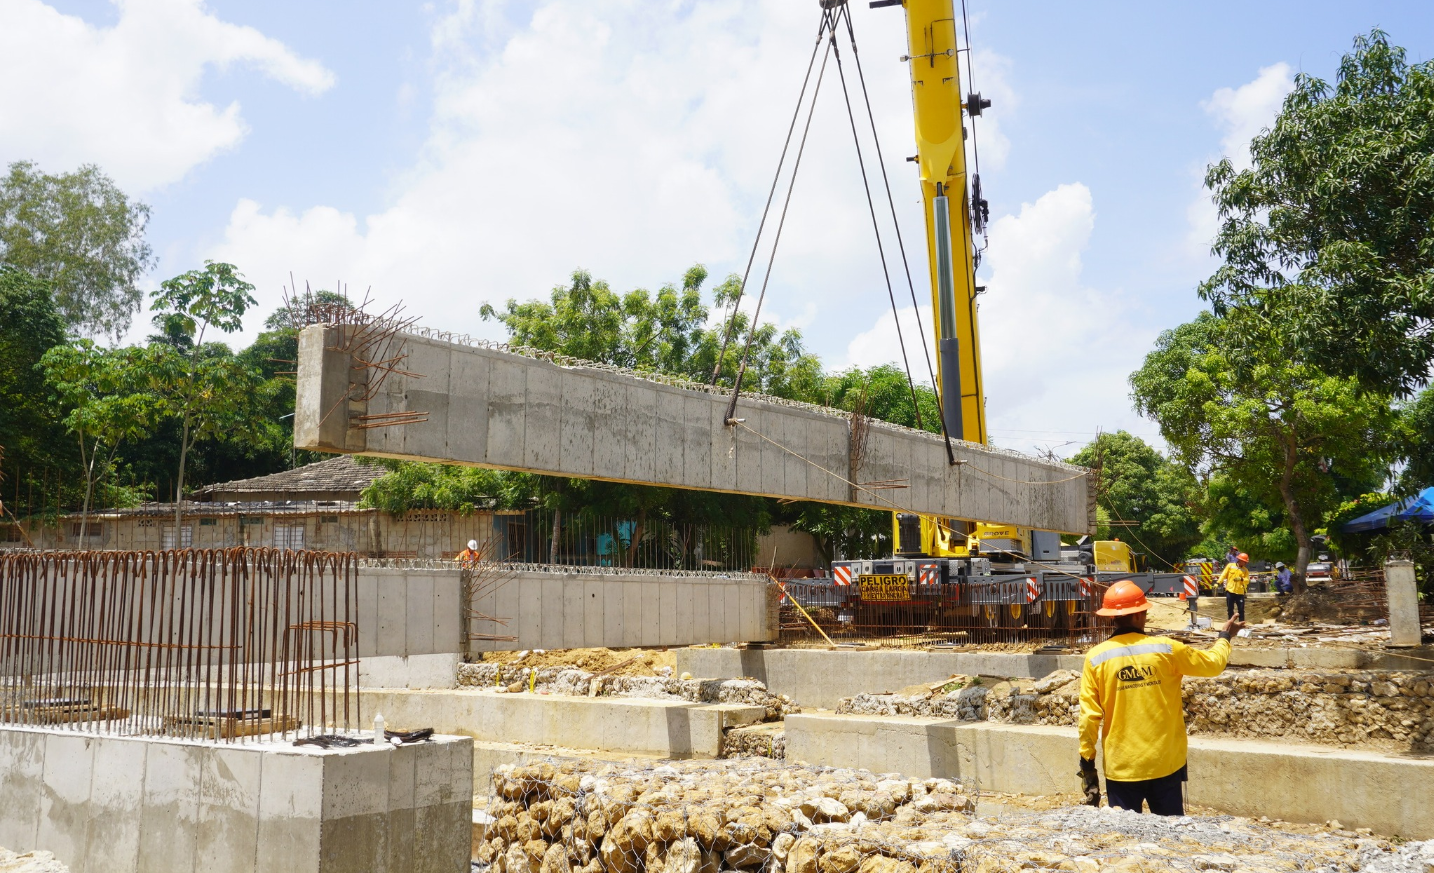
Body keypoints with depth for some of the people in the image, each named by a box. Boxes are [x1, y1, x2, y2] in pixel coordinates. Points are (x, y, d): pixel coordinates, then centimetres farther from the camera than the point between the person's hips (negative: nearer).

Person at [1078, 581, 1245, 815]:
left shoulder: (1096, 658, -8)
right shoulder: (1166, 650, -6)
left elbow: (1089, 716, -7)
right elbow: (1213, 664, 11)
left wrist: (1087, 762, 3)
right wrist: (1225, 636, 31)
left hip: (1121, 767, -1)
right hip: (1166, 764, 1)